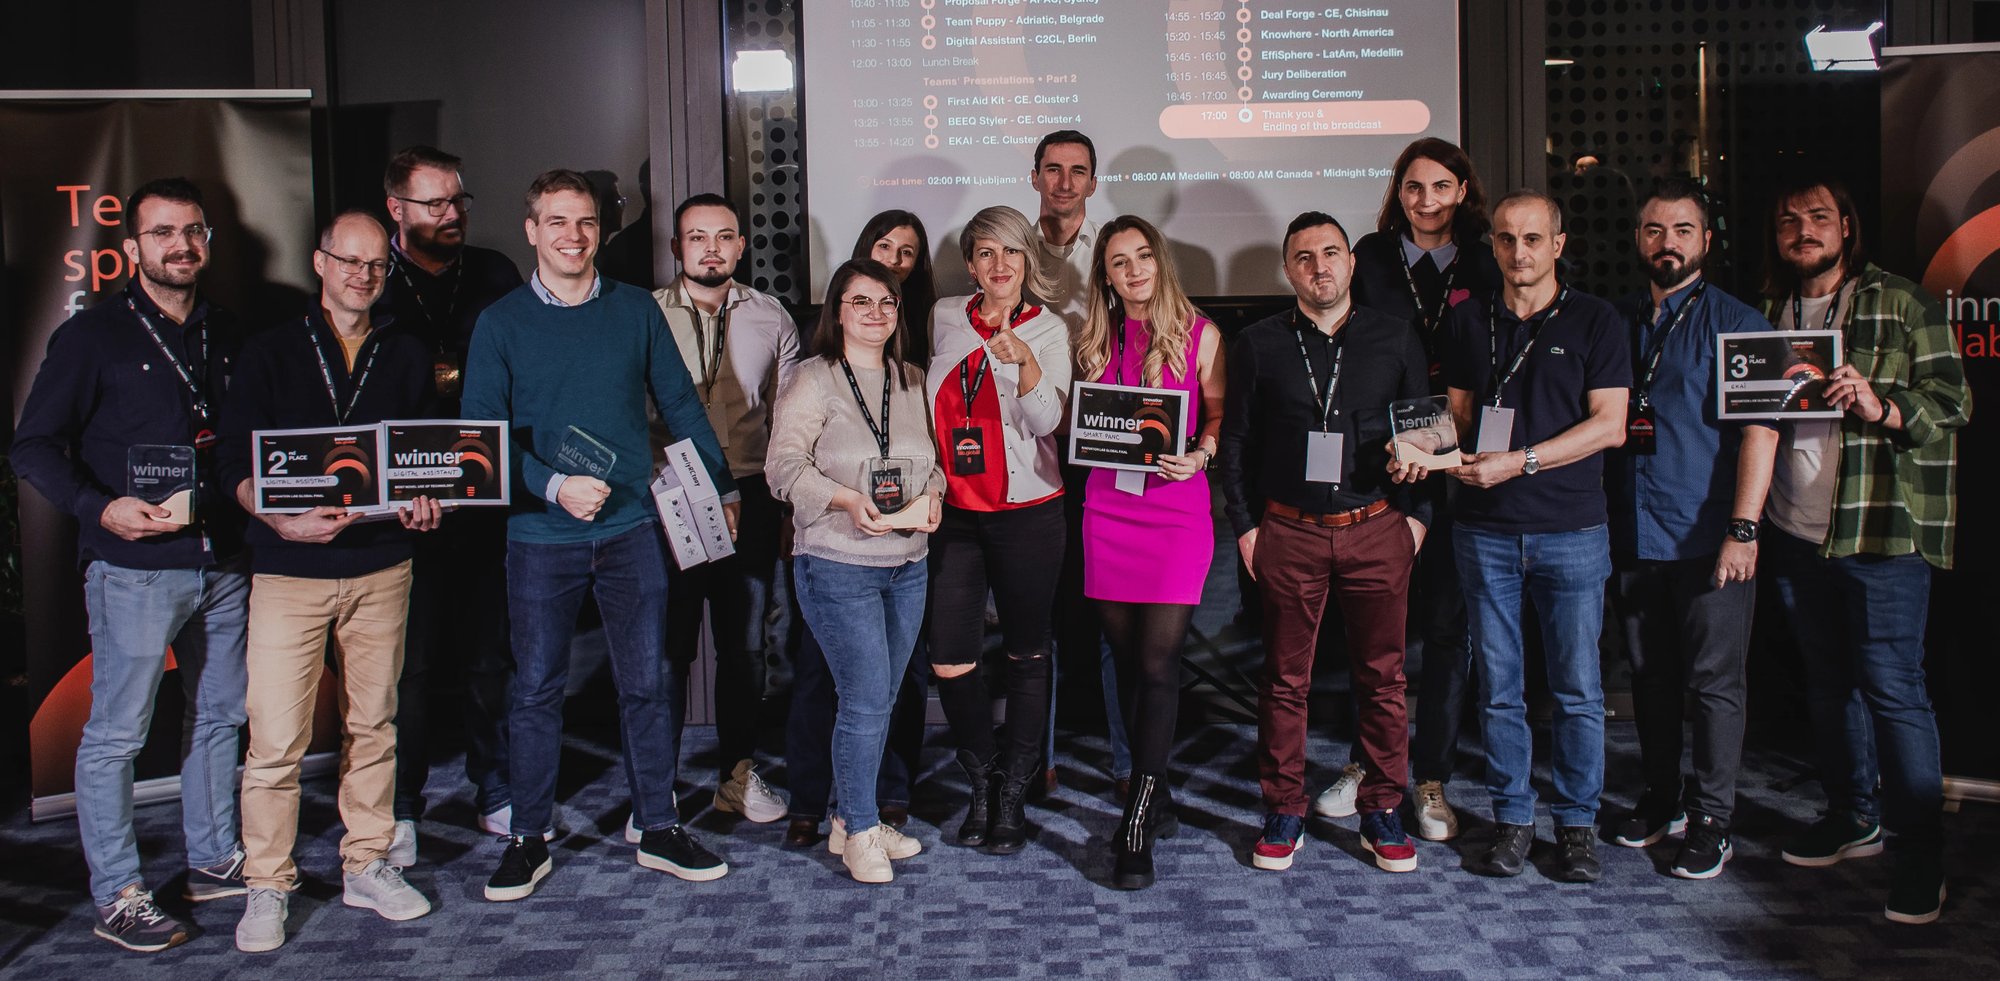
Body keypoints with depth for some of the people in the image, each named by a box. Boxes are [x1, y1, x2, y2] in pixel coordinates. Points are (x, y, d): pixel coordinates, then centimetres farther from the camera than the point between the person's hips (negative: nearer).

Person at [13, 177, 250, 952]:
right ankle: (116, 897, 13)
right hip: (134, 568, -6)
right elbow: (33, 447, -7)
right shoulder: (92, 336, -5)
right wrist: (101, 508, -21)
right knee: (116, 734, 1)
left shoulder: (226, 333, 11)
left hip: (221, 561, 6)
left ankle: (214, 860, 30)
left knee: (220, 715, 15)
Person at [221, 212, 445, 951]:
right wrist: (283, 521, -19)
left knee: (373, 725, 9)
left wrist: (424, 503, -8)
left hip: (382, 567, 3)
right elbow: (236, 462, -2)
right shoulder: (269, 354, 3)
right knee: (275, 739, -3)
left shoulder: (408, 358, 11)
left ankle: (367, 867, 22)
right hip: (289, 569, -2)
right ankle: (267, 887, 12)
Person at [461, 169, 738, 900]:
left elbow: (681, 406, 9)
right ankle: (528, 837, 21)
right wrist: (554, 486, -16)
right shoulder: (500, 323, 2)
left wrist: (722, 488, 6)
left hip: (633, 527, 1)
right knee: (536, 688, 7)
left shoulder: (636, 310, 6)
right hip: (541, 536, -1)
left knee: (648, 681, 6)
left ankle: (658, 829, 19)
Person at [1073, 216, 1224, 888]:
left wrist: (1200, 454, -13)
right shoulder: (1095, 339, 10)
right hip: (1108, 511, 4)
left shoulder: (1198, 333, 2)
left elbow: (1221, 411, 5)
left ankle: (1135, 827, -3)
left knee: (1158, 663, -9)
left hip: (1178, 511, -3)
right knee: (1127, 661, 9)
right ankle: (1156, 793, 26)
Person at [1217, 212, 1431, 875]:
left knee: (1383, 676, 5)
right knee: (1285, 679, 4)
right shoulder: (1258, 344, 5)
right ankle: (1284, 815, 16)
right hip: (1288, 532, 0)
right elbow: (1236, 440, 7)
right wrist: (1244, 524, 2)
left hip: (1378, 529, 1)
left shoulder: (1396, 339, 7)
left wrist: (1417, 514, 5)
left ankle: (1382, 814, 18)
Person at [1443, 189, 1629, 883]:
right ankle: (1512, 819, 18)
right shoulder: (1469, 322, 11)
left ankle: (1577, 824, 18)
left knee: (1577, 689, 4)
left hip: (1571, 531, -2)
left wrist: (1519, 461, -16)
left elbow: (1610, 425, -7)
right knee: (1498, 687, 7)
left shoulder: (1595, 321, 1)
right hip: (1486, 531, 2)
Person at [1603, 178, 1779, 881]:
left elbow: (1760, 427, -10)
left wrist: (1743, 528, -18)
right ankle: (1661, 798, 27)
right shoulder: (1617, 323, 11)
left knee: (1713, 682, 1)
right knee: (1649, 676, 13)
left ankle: (1711, 820, 11)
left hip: (1708, 539, -5)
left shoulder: (1733, 321, -3)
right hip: (1632, 536, 5)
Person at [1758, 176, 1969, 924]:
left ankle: (1922, 853, 2)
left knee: (1891, 686, -7)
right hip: (1796, 529, 6)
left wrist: (1882, 407, -24)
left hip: (1883, 529, -6)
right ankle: (1853, 817, 28)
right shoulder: (1772, 314, 15)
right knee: (1828, 685, 14)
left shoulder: (1903, 306, -2)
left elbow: (1953, 400, -6)